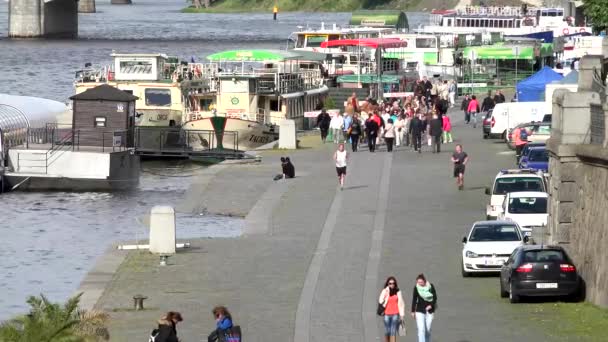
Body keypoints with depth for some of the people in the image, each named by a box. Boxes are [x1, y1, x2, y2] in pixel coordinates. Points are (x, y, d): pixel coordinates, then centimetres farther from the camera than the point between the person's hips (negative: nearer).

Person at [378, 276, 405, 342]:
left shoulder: (398, 292, 5)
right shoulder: (384, 292, 4)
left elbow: (401, 304, 8)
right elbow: (380, 301, -6)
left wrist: (402, 315, 4)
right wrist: (387, 293, -13)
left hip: (395, 314, -1)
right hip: (387, 314, 1)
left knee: (393, 333, -8)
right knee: (387, 333, 1)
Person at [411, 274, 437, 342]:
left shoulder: (430, 286, -4)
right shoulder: (416, 288, -3)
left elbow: (435, 297, 0)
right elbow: (414, 300, 4)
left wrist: (431, 305, -16)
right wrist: (413, 311, 5)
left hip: (429, 310, 1)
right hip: (420, 311, -1)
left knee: (428, 329, 8)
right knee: (421, 329, -12)